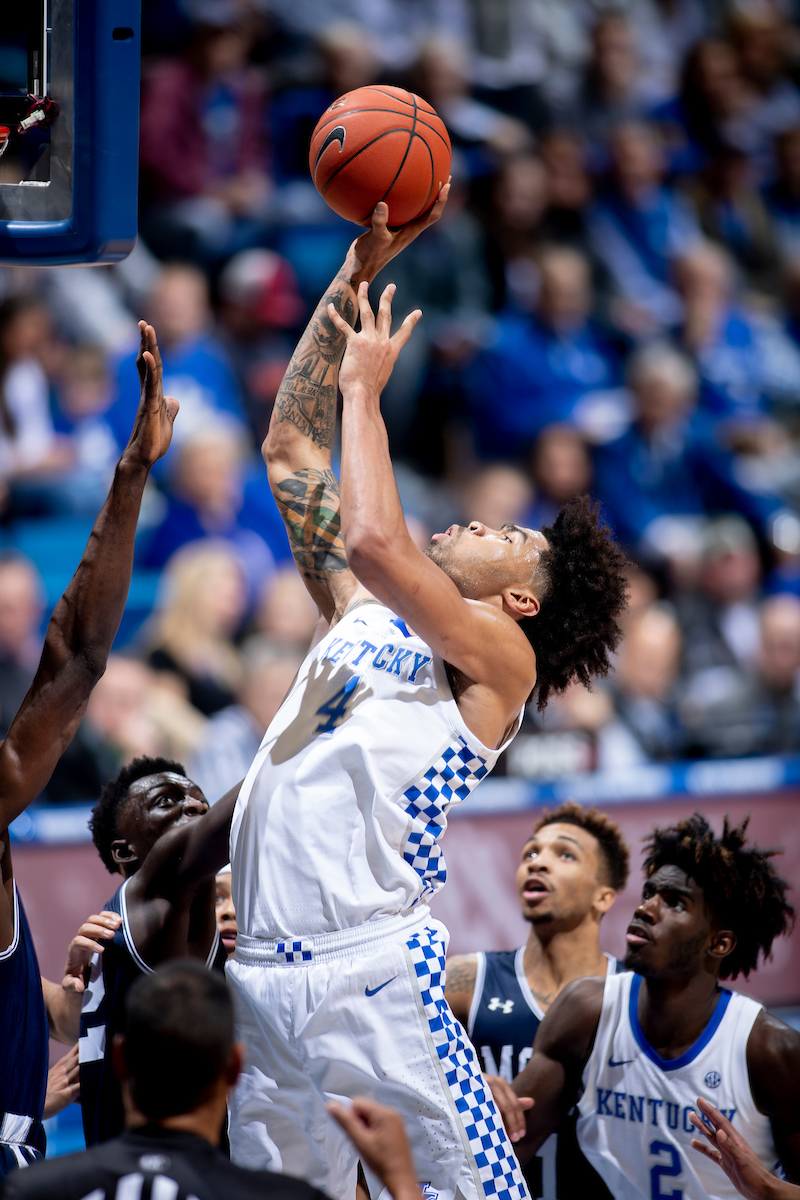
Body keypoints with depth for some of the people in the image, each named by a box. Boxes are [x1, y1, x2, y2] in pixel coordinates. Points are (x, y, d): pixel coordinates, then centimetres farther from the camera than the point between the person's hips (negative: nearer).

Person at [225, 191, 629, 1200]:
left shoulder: (499, 656, 2)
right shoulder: (364, 616, 22)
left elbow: (370, 541, -14)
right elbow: (291, 448, 25)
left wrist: (365, 388, 1)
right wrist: (358, 274, 21)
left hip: (374, 974, -6)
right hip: (262, 976, 7)